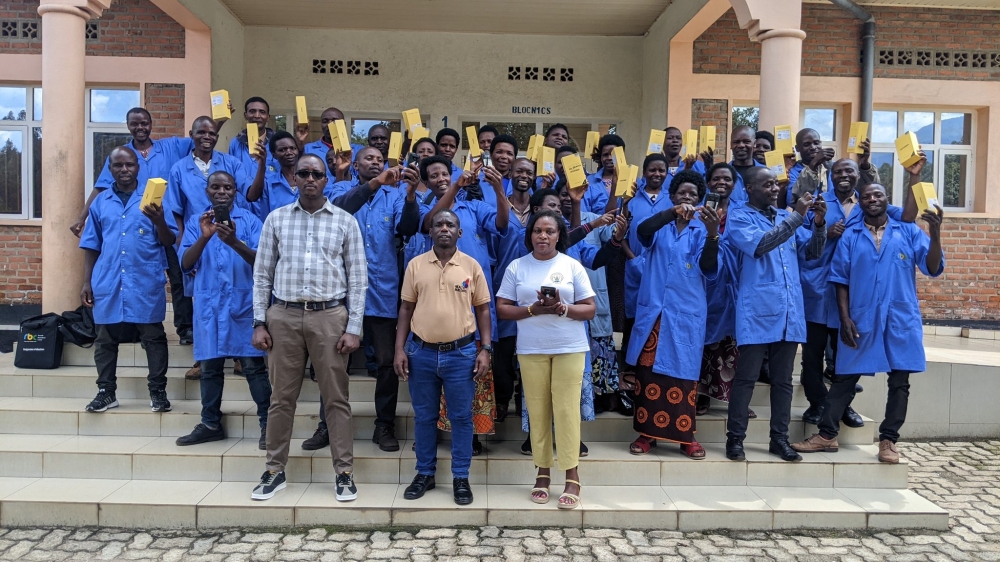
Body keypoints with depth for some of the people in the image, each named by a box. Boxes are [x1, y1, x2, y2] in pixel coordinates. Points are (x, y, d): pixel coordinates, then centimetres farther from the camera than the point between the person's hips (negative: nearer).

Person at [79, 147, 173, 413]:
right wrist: (86, 282, 8)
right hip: (108, 282, 3)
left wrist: (159, 221, -21)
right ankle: (106, 391, 18)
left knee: (153, 337, 1)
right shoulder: (100, 202, 11)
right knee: (106, 338, 8)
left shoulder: (152, 197, 3)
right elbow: (92, 247, 14)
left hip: (146, 282, -3)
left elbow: (168, 242, -1)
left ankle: (158, 391, 9)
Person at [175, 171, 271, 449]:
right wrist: (204, 237, -19)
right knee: (209, 366, 9)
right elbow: (185, 264, -2)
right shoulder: (196, 222, 9)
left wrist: (234, 242, -24)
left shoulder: (249, 220, 3)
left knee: (253, 365, -3)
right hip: (208, 304, 3)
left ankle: (267, 424, 2)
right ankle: (211, 424, 20)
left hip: (243, 303, -3)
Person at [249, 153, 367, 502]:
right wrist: (259, 323, 2)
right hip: (283, 316, 2)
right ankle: (275, 470, 22)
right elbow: (262, 275, 9)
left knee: (336, 398, 3)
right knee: (281, 397, 9)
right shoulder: (276, 219, 8)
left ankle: (344, 472, 13)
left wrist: (353, 328, -5)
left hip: (329, 316, -1)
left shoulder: (345, 221, 4)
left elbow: (357, 279, 2)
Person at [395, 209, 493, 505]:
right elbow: (406, 309, 7)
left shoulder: (472, 266, 2)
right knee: (424, 417, 11)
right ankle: (424, 473, 25)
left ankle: (461, 478, 18)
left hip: (461, 352, -1)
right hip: (421, 351, 1)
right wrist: (400, 349, 0)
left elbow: (483, 309, 4)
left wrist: (485, 349, -3)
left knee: (461, 417, 6)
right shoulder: (416, 265, 4)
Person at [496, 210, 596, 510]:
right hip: (531, 350, 1)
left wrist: (562, 308, -18)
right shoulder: (516, 267, 4)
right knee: (538, 412, 4)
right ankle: (543, 473, 17)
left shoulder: (573, 266, 2)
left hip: (570, 349, -1)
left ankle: (572, 478, 6)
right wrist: (533, 309, -15)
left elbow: (590, 309, 1)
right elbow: (502, 308, 1)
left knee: (566, 410, -2)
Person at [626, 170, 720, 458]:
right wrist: (672, 212, -31)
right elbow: (641, 231, -16)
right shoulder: (660, 225, 9)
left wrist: (713, 233, -26)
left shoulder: (701, 230, 6)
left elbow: (708, 269, -10)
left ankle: (686, 436, 13)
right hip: (653, 309, 1)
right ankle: (646, 432, 15)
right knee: (647, 370, 4)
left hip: (687, 312, -1)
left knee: (684, 373, 2)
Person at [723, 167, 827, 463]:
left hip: (790, 310, 6)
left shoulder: (786, 217, 18)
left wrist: (819, 223, -1)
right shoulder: (738, 217, 0)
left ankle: (779, 438, 19)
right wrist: (797, 216, -16)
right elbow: (759, 244, -18)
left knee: (783, 379, 11)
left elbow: (812, 253, 16)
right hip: (757, 311, -6)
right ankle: (735, 438, 6)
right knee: (746, 377, -2)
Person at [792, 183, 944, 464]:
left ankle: (888, 439, 18)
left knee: (899, 381, 6)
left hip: (901, 319, 0)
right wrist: (845, 318, -5)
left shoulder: (909, 231, 5)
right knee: (845, 377, 5)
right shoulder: (850, 236, 6)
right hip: (861, 319, 0)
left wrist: (935, 233, -20)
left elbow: (933, 268, -4)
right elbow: (841, 280, 3)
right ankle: (827, 435, 11)